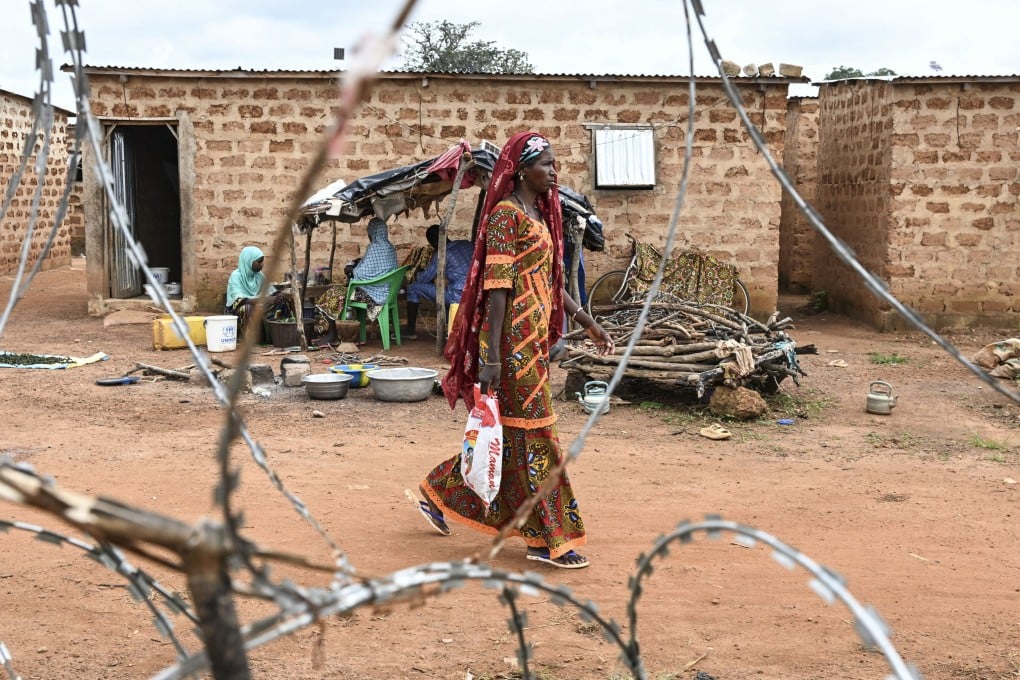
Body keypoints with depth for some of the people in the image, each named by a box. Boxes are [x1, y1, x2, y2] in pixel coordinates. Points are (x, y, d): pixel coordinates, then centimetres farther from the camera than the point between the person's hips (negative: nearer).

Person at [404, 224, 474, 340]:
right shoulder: (467, 244, 10)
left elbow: (424, 279, -5)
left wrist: (418, 274, 19)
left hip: (458, 297, -8)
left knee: (413, 288, 5)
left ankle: (411, 331, 10)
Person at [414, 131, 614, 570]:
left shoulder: (541, 213, 16)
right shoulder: (506, 214, -13)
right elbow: (497, 287, -19)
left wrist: (589, 324, 21)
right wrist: (491, 357, -23)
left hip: (534, 339, 10)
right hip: (513, 340, -10)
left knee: (511, 434, 15)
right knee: (531, 433, -3)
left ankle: (438, 495, 30)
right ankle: (549, 539, 6)